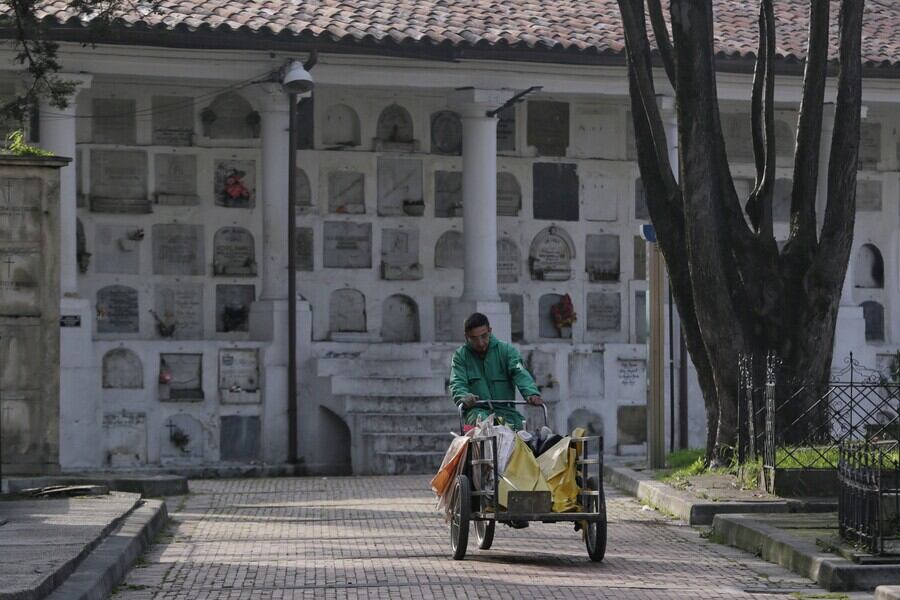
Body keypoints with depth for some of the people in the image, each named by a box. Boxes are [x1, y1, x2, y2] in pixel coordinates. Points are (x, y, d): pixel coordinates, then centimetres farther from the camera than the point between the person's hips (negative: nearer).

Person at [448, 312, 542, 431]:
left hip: (505, 409, 1)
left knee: (520, 424, -32)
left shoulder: (506, 350, 10)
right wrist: (464, 397, -27)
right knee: (481, 421, -37)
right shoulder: (461, 355, 11)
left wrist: (531, 393, -28)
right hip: (477, 409, -1)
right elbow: (457, 383, -1)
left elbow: (520, 373, -6)